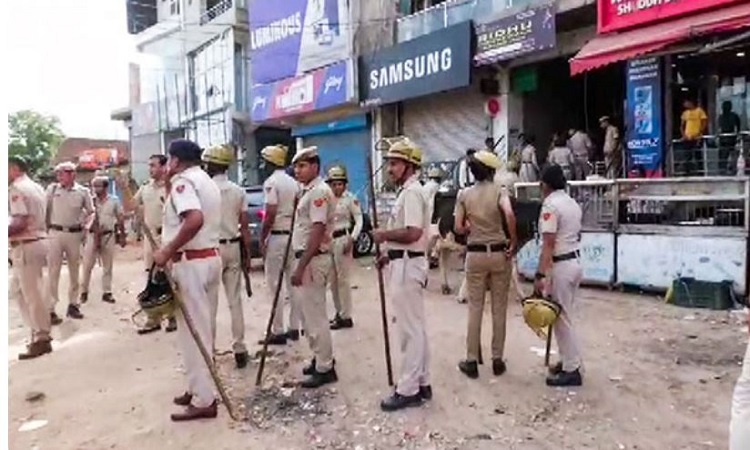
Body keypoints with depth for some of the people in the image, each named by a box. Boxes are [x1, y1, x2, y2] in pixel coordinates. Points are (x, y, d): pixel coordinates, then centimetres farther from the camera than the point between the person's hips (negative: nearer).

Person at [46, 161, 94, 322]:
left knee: (74, 271, 10)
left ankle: (73, 304, 21)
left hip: (74, 234, 1)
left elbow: (91, 212, 10)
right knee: (53, 271, -3)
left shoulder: (83, 191, 0)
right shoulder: (52, 189, 0)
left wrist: (83, 225, -3)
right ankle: (50, 309, 0)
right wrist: (47, 227, 1)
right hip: (55, 233, -1)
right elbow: (45, 210, 6)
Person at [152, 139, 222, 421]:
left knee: (192, 331, -3)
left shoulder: (183, 181, -13)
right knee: (204, 328, 15)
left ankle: (203, 401, 5)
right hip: (211, 257, 10)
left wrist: (167, 251, -24)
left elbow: (195, 220, -30)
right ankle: (200, 388, 27)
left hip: (191, 263, -10)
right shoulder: (207, 181, 18)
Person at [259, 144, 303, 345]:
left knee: (274, 284, -1)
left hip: (277, 236, -8)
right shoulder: (294, 183, 12)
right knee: (292, 282, 11)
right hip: (293, 235, 8)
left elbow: (270, 215, -17)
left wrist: (261, 238, -9)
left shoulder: (271, 182, -11)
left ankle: (278, 331, 2)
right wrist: (294, 231, 19)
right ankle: (294, 327, 18)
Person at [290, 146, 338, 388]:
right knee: (311, 314, 17)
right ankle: (321, 359, 30)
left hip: (313, 260, -10)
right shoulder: (308, 192, 16)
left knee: (315, 316, -3)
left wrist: (300, 267, -24)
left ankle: (325, 368, 7)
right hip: (307, 258, 10)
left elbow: (317, 233, -23)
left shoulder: (319, 191, -15)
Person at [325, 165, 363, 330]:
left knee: (342, 278, -4)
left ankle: (346, 316, 3)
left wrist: (352, 239, -16)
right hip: (328, 239, 6)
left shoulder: (350, 198, -6)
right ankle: (339, 312, 24)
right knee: (333, 279, 11)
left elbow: (359, 220, -7)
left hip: (342, 238, -6)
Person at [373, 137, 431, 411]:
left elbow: (413, 233, -28)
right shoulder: (407, 191, 17)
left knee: (409, 329, -3)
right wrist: (391, 254, 16)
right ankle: (421, 383, 26)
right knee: (415, 327, 15)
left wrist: (384, 235, -14)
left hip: (406, 267, -11)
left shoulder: (411, 192, -16)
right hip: (403, 264, 11)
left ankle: (408, 390, 7)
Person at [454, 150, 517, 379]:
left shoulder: (464, 194, 1)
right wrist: (513, 241, -12)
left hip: (475, 254, 1)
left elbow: (459, 228, -1)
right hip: (499, 253, -1)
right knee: (499, 308, 10)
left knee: (475, 308, 8)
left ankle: (472, 361, 13)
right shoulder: (499, 191, -4)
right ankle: (497, 360, 18)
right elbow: (509, 215, -23)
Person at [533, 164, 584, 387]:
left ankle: (572, 371, 6)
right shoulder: (573, 204, 13)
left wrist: (540, 274, -21)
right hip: (575, 261, 9)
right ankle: (570, 361, 26)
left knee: (562, 318, -1)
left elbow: (548, 245, -21)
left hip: (560, 266, -9)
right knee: (568, 316, 17)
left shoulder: (550, 205, -16)